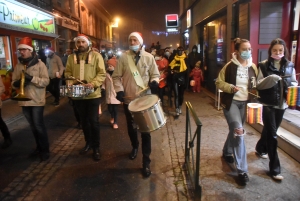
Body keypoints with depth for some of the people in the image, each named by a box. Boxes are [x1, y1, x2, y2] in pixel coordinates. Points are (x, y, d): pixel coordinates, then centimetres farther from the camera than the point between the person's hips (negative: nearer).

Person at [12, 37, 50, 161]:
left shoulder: (39, 64, -6)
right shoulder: (18, 66, 8)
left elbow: (46, 81, -13)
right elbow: (13, 83, 9)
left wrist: (32, 78, -27)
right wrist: (17, 83, -14)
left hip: (37, 100, -5)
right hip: (24, 101, 5)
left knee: (39, 125, -3)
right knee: (33, 126, 15)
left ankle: (45, 150, 11)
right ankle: (39, 147, 29)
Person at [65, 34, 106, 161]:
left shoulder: (96, 56, -2)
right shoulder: (71, 57, 10)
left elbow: (102, 74, -8)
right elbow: (67, 72, 10)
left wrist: (93, 84, -23)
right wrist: (71, 80, -11)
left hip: (93, 94, -4)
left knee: (93, 121, 0)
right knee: (83, 120, 15)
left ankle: (96, 147, 13)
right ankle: (88, 142, 33)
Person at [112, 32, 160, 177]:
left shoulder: (149, 57, 1)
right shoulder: (123, 57, 0)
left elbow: (155, 74, 6)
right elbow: (116, 76, 0)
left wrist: (154, 82, -17)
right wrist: (119, 90, -16)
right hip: (129, 99, 1)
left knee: (145, 130, 1)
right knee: (131, 127, 18)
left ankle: (146, 161, 10)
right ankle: (134, 147, 48)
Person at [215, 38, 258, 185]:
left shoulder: (253, 67, 3)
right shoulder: (230, 66, -10)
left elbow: (256, 85, 14)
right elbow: (219, 82, -5)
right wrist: (231, 87, -21)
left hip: (245, 103, 5)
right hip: (231, 102, -5)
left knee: (234, 130, 18)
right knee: (238, 131, -15)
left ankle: (227, 152, 46)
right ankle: (242, 170, -6)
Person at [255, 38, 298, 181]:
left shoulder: (289, 66, 5)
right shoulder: (264, 65, -5)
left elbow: (294, 82, 11)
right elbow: (258, 85, -8)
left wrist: (293, 87, -12)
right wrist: (270, 79, -25)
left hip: (281, 104, 4)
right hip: (268, 104, -4)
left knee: (269, 130, 19)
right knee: (272, 134, -4)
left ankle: (260, 149, 46)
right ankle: (274, 168, 3)